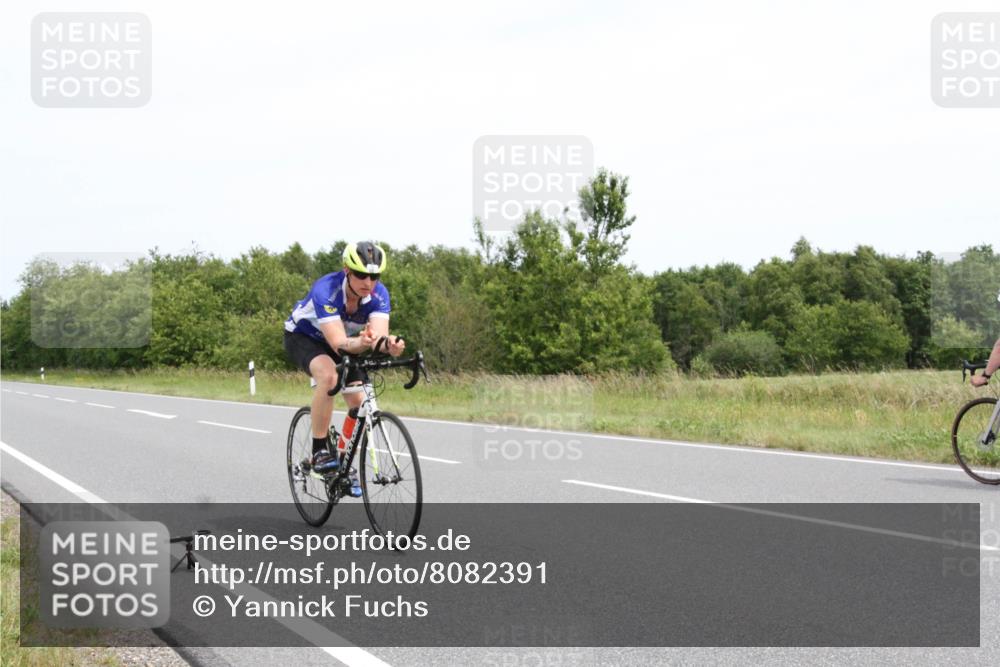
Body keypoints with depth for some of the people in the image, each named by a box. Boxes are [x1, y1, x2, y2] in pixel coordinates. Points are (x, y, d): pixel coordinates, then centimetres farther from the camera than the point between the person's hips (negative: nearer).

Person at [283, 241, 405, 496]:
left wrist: (389, 344, -61)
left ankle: (343, 460, 16)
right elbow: (338, 343, -46)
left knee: (360, 403, -9)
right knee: (328, 375, -35)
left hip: (338, 344, 5)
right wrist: (361, 343, -67)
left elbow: (379, 335, -37)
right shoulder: (326, 290, -38)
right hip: (302, 337, -5)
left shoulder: (379, 294, -25)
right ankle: (320, 451, -23)